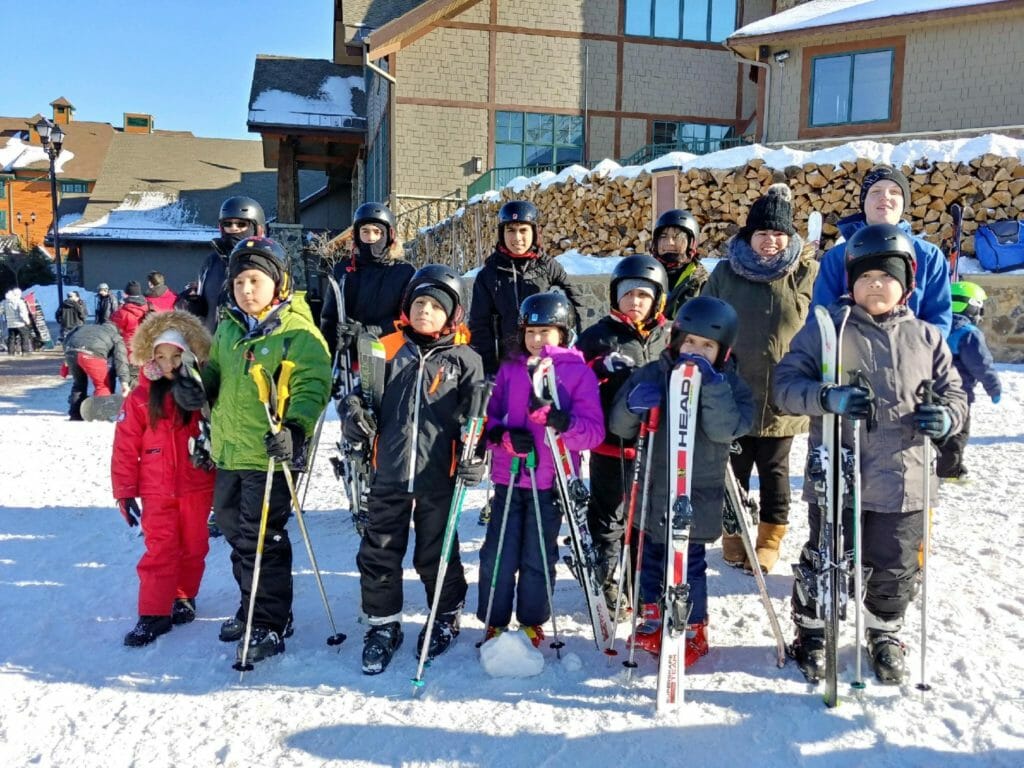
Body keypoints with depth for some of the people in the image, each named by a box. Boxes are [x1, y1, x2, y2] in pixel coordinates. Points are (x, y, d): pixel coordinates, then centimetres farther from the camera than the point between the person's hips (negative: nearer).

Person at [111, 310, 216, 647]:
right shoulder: (141, 397, -3)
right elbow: (126, 446, -2)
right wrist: (124, 492, -3)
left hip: (198, 487, 1)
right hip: (157, 491, -1)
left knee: (193, 548, 13)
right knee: (160, 550, -2)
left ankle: (184, 599, 32)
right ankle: (153, 615, 7)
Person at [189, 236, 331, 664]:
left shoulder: (298, 333, -12)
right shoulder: (229, 329, 11)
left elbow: (311, 386, -19)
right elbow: (215, 371, 23)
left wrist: (295, 429, -34)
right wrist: (195, 387, 1)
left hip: (270, 454, -8)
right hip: (228, 452, 8)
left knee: (262, 539, -1)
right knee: (235, 531, 19)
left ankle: (271, 623, 15)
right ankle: (250, 608, 38)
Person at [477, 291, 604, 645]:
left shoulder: (579, 373, -3)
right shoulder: (510, 369, 7)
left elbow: (594, 430, -9)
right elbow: (490, 416, 9)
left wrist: (558, 420, -27)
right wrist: (503, 435, -13)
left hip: (550, 482, -2)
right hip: (508, 478, 2)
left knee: (538, 558, 9)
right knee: (497, 555, 3)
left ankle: (532, 622, 28)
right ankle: (495, 623, 21)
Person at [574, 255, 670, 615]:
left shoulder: (672, 337, 5)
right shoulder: (598, 336, -2)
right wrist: (603, 367, -20)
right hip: (610, 444, -2)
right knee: (607, 517, 10)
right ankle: (605, 582, 26)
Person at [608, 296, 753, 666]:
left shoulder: (728, 384, -3)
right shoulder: (651, 375, -1)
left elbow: (725, 430, -20)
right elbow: (620, 426, -1)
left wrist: (712, 386, -30)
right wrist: (633, 405, -22)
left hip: (697, 497, -3)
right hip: (651, 492, 3)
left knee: (689, 563, 5)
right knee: (651, 559, 17)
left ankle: (693, 630, 25)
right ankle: (652, 619, 36)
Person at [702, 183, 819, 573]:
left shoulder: (806, 273, -1)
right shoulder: (726, 272, -1)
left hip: (783, 397, 0)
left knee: (774, 471, 11)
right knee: (735, 469, 12)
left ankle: (770, 539, 25)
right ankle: (733, 534, 29)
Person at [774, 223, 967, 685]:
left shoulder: (926, 338, 8)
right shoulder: (824, 329, -3)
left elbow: (953, 394, 14)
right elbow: (786, 385, -9)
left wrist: (946, 416, -10)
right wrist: (828, 397, -28)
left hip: (903, 482, 3)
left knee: (894, 569, 16)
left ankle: (885, 634, 41)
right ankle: (811, 632, 33)